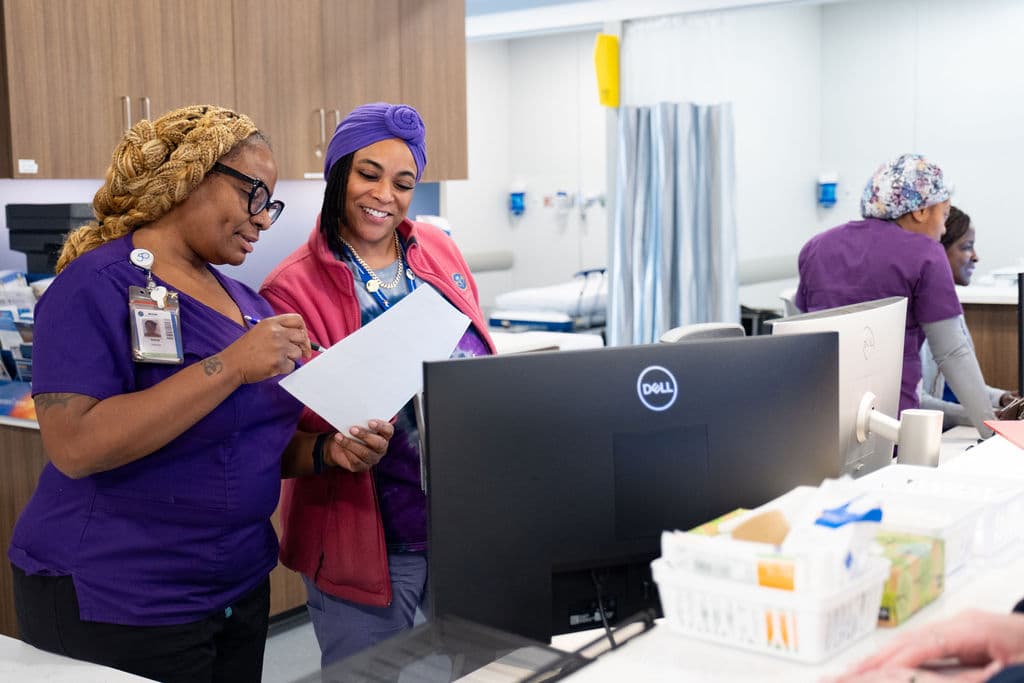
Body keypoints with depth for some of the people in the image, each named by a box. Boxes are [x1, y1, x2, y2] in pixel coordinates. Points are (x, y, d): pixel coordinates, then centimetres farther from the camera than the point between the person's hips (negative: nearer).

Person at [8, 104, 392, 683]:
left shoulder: (246, 302, 8)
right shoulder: (99, 285, -14)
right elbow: (74, 446, -25)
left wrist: (327, 450, -6)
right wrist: (230, 367, -28)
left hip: (241, 588, 7)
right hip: (114, 606, -7)